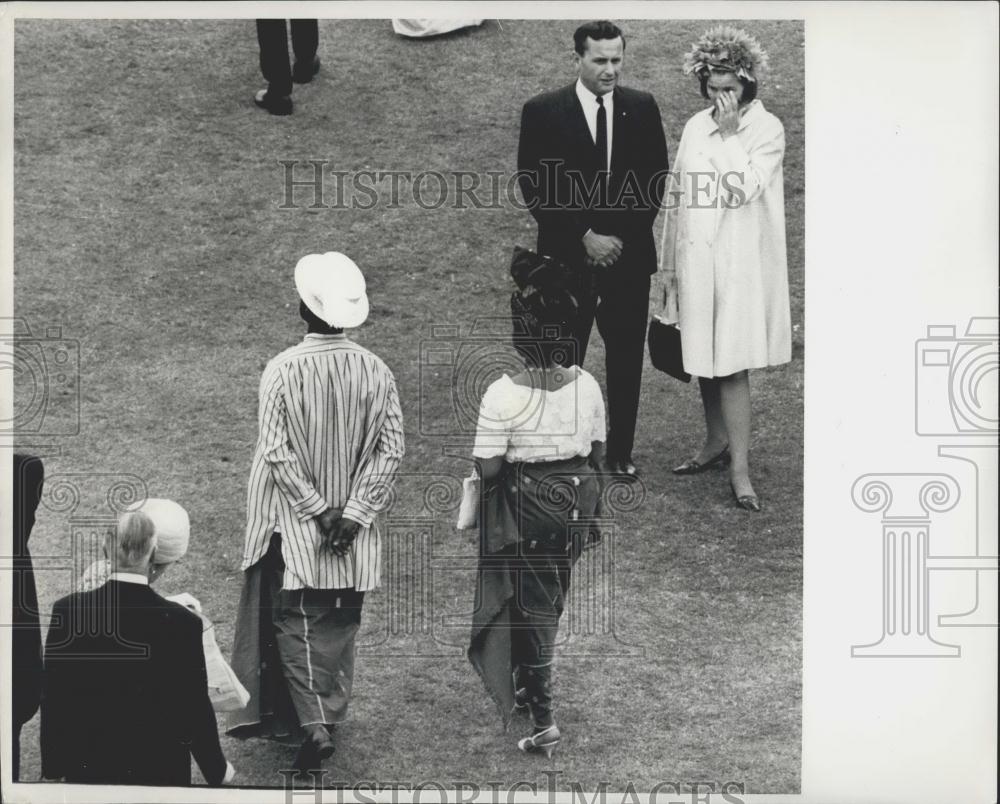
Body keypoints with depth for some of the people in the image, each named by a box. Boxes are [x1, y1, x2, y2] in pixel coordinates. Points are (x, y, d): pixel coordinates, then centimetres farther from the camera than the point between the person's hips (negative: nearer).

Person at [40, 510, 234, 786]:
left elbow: (53, 699, -5)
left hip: (88, 770, 2)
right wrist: (218, 771, 5)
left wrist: (53, 767, 7)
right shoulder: (182, 623, -18)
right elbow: (195, 710, -10)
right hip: (159, 771, -2)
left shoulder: (69, 611, -13)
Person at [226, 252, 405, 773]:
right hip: (355, 536, 3)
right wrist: (353, 513, -8)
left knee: (297, 621, 4)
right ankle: (329, 714, 28)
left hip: (294, 527, -3)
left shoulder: (282, 370, -15)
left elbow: (276, 453, -17)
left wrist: (317, 511, -11)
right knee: (340, 624, 17)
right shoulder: (376, 372, -5)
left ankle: (312, 724, -9)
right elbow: (391, 450, -7)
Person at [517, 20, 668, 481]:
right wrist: (584, 237, -12)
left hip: (628, 253, 2)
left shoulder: (642, 108, 4)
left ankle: (621, 452, 18)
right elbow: (534, 187, -6)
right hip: (568, 256, -2)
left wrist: (624, 237, -5)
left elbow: (655, 180, 6)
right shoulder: (543, 112, -4)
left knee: (627, 359, 7)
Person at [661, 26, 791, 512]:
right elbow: (679, 197, 13)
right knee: (703, 359, 12)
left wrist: (729, 133, -15)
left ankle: (740, 468, -6)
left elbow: (746, 188, -19)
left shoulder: (767, 128, -5)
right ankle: (717, 443, 28)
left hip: (742, 263, -5)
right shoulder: (694, 128, 8)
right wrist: (670, 263, 13)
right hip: (696, 258, 5)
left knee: (731, 364, -9)